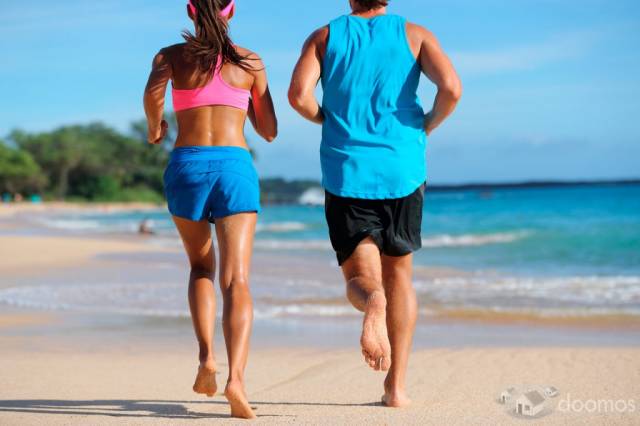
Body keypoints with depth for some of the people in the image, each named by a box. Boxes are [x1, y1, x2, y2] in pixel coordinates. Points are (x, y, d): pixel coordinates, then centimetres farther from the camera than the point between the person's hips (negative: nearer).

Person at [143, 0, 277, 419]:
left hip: (186, 167, 1)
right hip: (235, 167, -1)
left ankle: (207, 357, 2)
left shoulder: (172, 55, 11)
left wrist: (155, 126, 9)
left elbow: (153, 91, -11)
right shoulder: (251, 62, 13)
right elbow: (269, 131, 17)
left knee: (202, 267, 23)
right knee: (237, 280, -9)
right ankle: (236, 377, -30)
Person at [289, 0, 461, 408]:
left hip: (346, 173, 0)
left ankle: (373, 303, -33)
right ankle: (397, 385, 13)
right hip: (403, 170, 1)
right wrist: (428, 126, 8)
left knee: (361, 281, 5)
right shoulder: (415, 35, 5)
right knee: (399, 275, 16)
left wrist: (326, 120, 12)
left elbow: (298, 95, -8)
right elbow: (452, 88, -11)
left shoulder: (324, 37, 7)